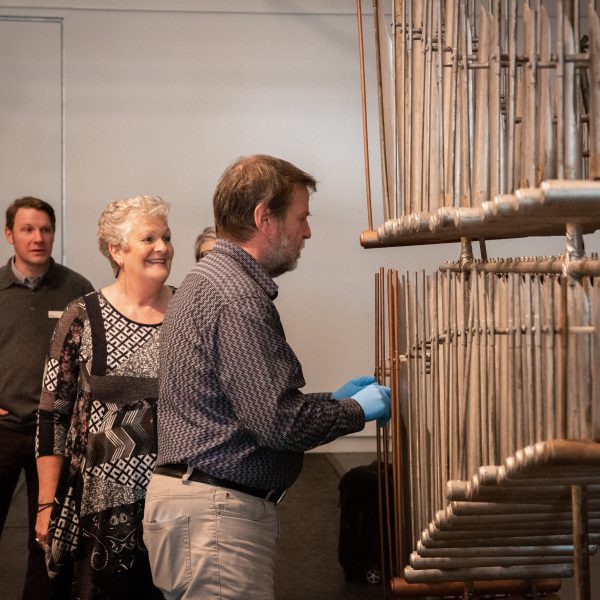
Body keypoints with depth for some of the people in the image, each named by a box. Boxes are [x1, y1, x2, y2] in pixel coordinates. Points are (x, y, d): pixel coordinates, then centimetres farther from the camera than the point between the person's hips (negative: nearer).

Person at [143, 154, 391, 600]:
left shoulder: (207, 280, 16)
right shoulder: (237, 297, -18)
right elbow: (279, 421, -22)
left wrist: (331, 399, 16)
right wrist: (357, 410, -6)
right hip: (217, 512, -11)